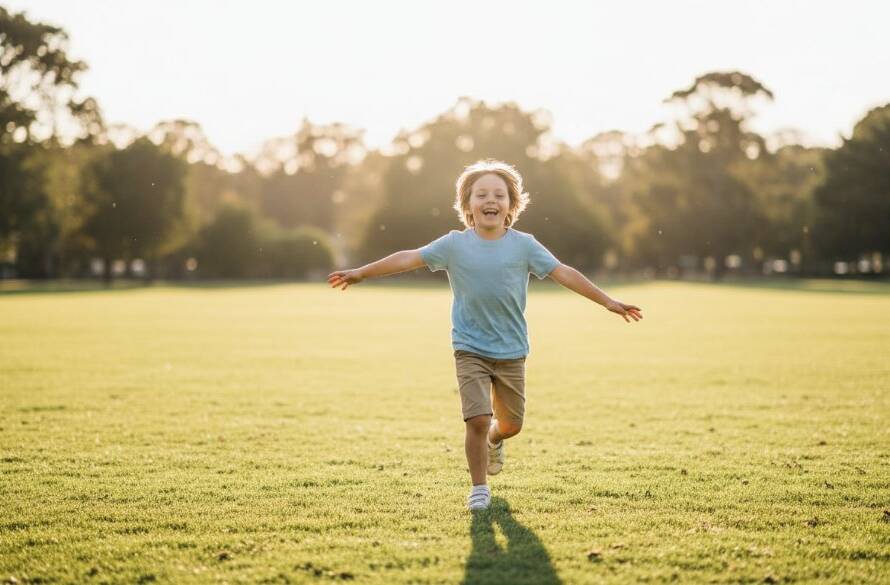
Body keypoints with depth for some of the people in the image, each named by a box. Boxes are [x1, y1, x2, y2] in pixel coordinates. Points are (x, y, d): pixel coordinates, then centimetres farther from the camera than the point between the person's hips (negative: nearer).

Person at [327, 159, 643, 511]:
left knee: (510, 424, 13)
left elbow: (563, 273, -4)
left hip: (511, 352, 2)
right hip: (470, 350, -2)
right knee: (478, 419, -14)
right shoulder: (454, 244, -4)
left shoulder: (523, 245, -3)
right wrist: (361, 273, -2)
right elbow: (409, 259, -2)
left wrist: (609, 302, -7)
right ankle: (479, 488, 7)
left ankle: (493, 441, 51)